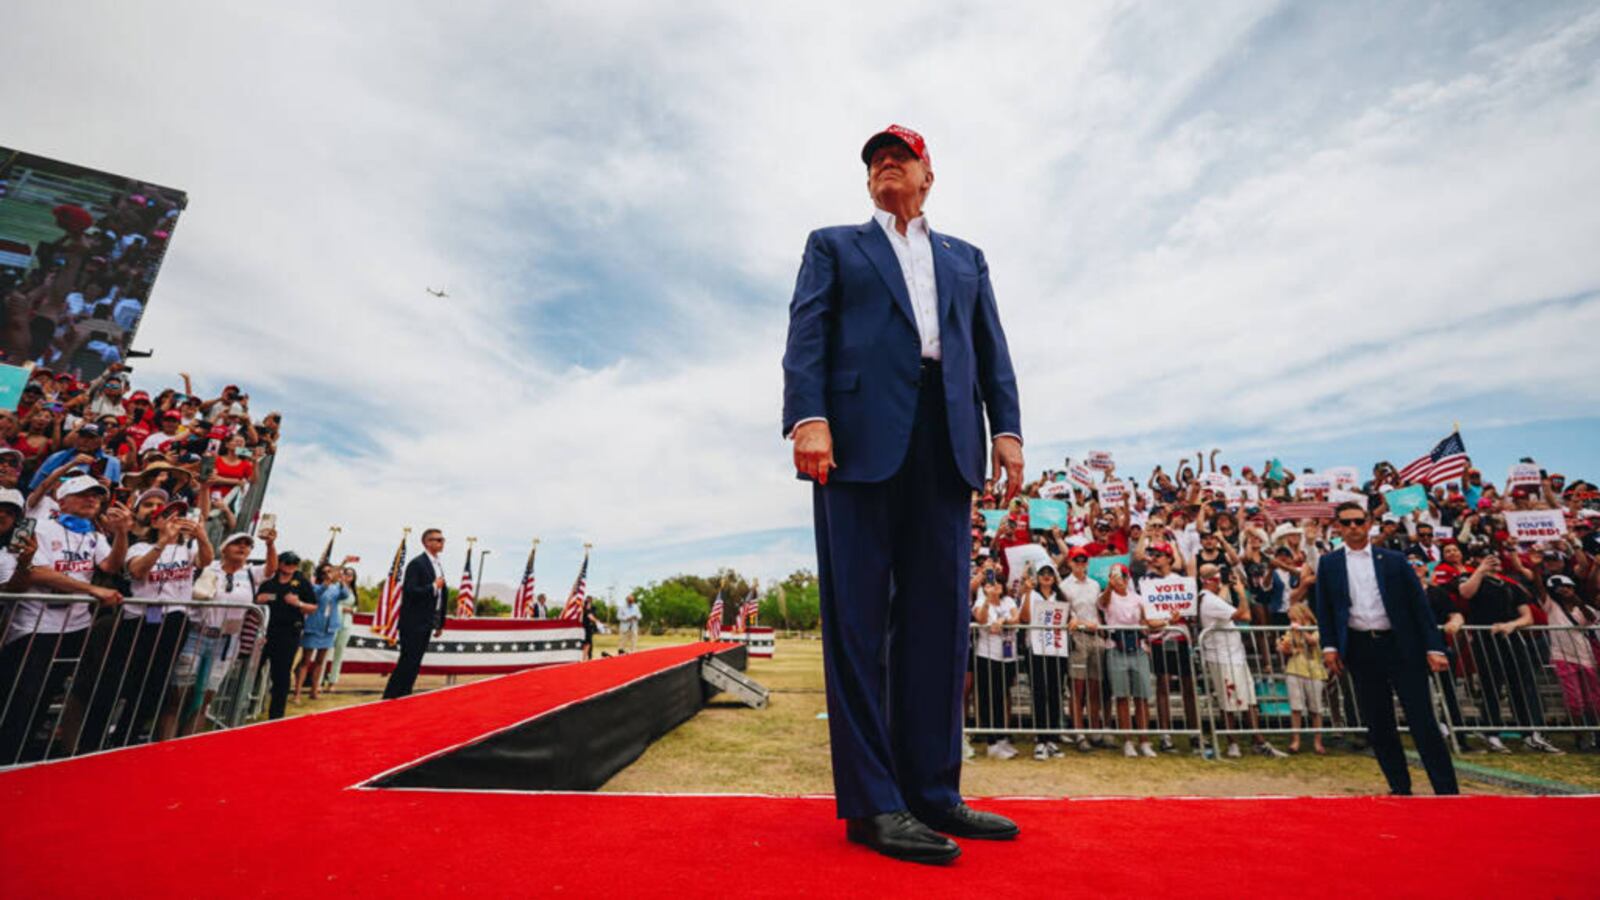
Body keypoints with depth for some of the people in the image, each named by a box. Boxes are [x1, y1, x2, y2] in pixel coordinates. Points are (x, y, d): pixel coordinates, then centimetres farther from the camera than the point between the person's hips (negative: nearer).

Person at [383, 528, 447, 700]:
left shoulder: (438, 565, 14)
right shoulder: (417, 563, -12)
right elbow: (410, 591, -21)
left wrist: (440, 623, 17)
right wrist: (433, 586, -17)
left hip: (427, 622, 8)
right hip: (414, 621, -8)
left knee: (415, 661, 11)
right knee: (408, 660, -5)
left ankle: (402, 697, 19)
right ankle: (390, 696, 5)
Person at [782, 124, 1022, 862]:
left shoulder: (966, 260, 28)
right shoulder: (833, 246, 19)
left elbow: (992, 350, 17)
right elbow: (806, 335, 3)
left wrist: (1007, 428, 1)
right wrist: (807, 416, -14)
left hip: (947, 442, 4)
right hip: (861, 435, -3)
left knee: (938, 620, 2)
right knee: (859, 619, -4)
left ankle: (933, 792, 12)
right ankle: (872, 802, 2)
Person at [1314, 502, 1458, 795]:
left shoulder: (1394, 560, 5)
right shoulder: (1329, 563, 6)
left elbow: (1418, 604, 3)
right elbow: (1324, 609, 6)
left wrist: (1434, 647, -4)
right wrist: (1329, 646, -3)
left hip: (1401, 646, -1)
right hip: (1360, 650, 1)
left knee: (1422, 720, 1)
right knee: (1378, 724, 8)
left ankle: (1447, 789, 12)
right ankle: (1400, 787, 20)